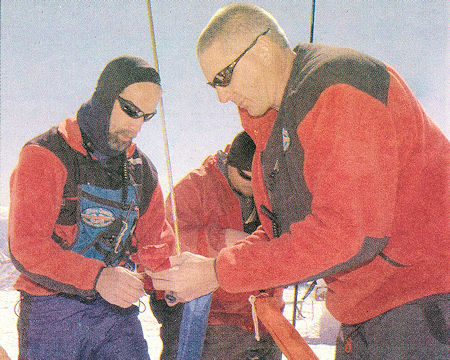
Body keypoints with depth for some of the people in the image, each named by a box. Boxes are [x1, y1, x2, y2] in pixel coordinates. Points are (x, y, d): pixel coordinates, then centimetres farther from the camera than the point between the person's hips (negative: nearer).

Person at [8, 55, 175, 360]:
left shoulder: (141, 169, 13)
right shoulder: (46, 155, -7)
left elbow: (156, 244, 18)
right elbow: (26, 247, -17)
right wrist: (97, 277, -29)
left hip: (117, 311, 5)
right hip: (51, 311, -4)